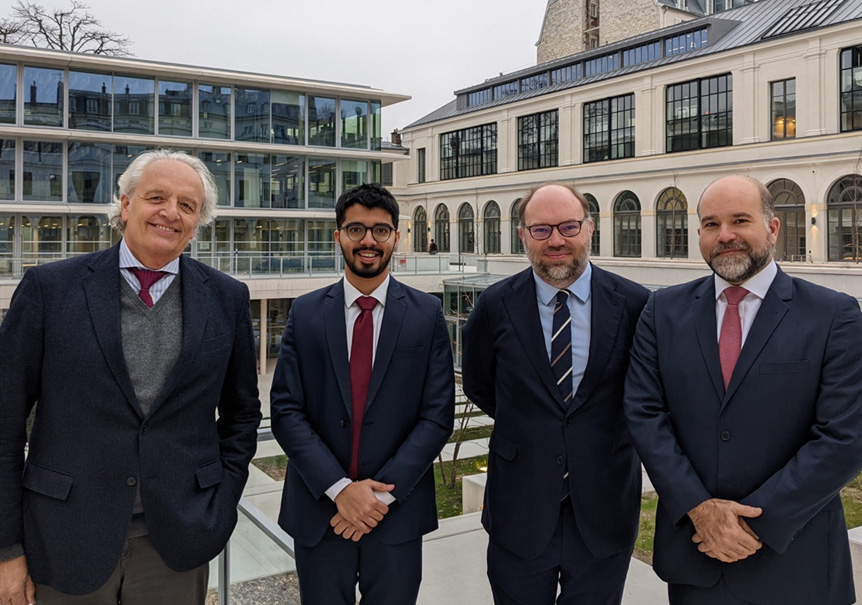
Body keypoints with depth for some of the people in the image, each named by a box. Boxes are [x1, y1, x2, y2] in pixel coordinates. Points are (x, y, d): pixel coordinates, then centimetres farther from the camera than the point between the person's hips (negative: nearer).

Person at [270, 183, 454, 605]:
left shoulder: (427, 314, -2)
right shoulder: (305, 313, 0)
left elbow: (438, 415, -5)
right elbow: (285, 411, -4)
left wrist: (383, 492, -13)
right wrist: (339, 489, -13)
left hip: (397, 511, 0)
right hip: (319, 511, 1)